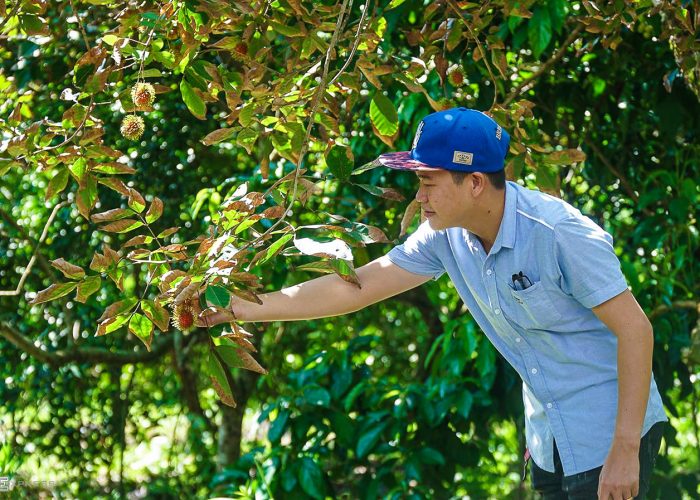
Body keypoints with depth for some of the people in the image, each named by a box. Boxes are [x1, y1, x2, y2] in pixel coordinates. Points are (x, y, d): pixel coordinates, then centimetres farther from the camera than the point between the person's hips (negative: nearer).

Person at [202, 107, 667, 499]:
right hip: (548, 442, 7)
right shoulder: (446, 236, -3)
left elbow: (635, 329, -21)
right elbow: (355, 288, 2)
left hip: (608, 437, -7)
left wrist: (625, 451, -23)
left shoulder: (559, 233, -23)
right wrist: (241, 308, -2)